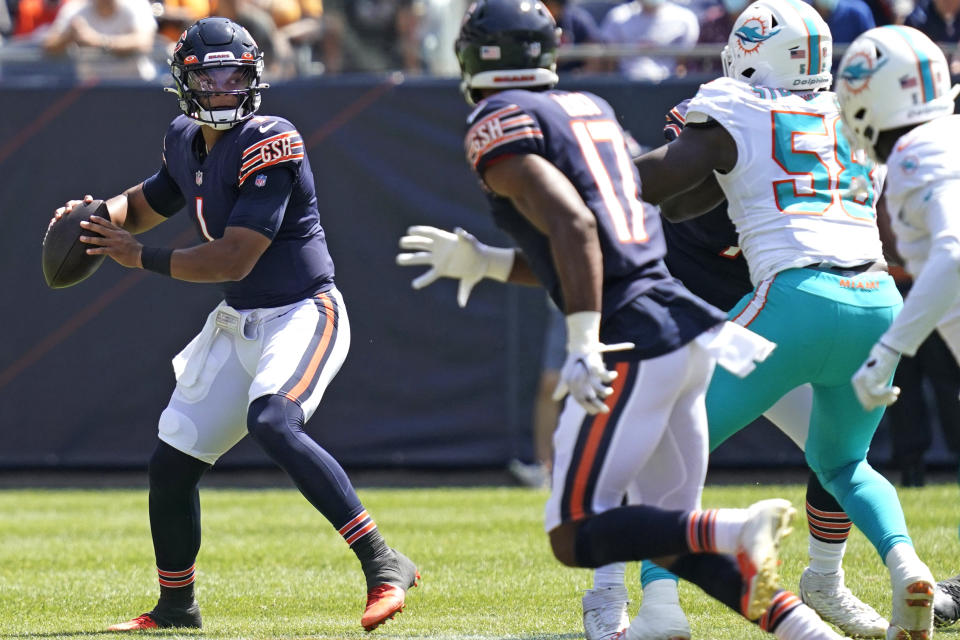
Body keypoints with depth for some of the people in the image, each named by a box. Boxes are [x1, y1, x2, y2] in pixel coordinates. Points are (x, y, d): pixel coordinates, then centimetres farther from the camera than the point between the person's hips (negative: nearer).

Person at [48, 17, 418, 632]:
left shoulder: (268, 145, -20)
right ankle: (176, 608, 31)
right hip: (238, 323, 8)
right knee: (172, 462, 9)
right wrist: (101, 213, 1)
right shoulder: (186, 143, 5)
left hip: (304, 314, -8)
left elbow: (235, 259, -24)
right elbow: (145, 205, 24)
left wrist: (140, 256, -19)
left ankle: (385, 566, -34)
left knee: (272, 421, -34)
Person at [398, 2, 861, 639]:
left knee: (576, 538, -3)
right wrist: (484, 264, 30)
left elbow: (573, 227, -19)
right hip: (685, 324, 8)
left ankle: (737, 532, -23)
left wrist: (584, 345, -23)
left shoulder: (500, 122, -4)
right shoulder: (590, 109, 22)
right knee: (669, 543, 13)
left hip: (631, 344, -8)